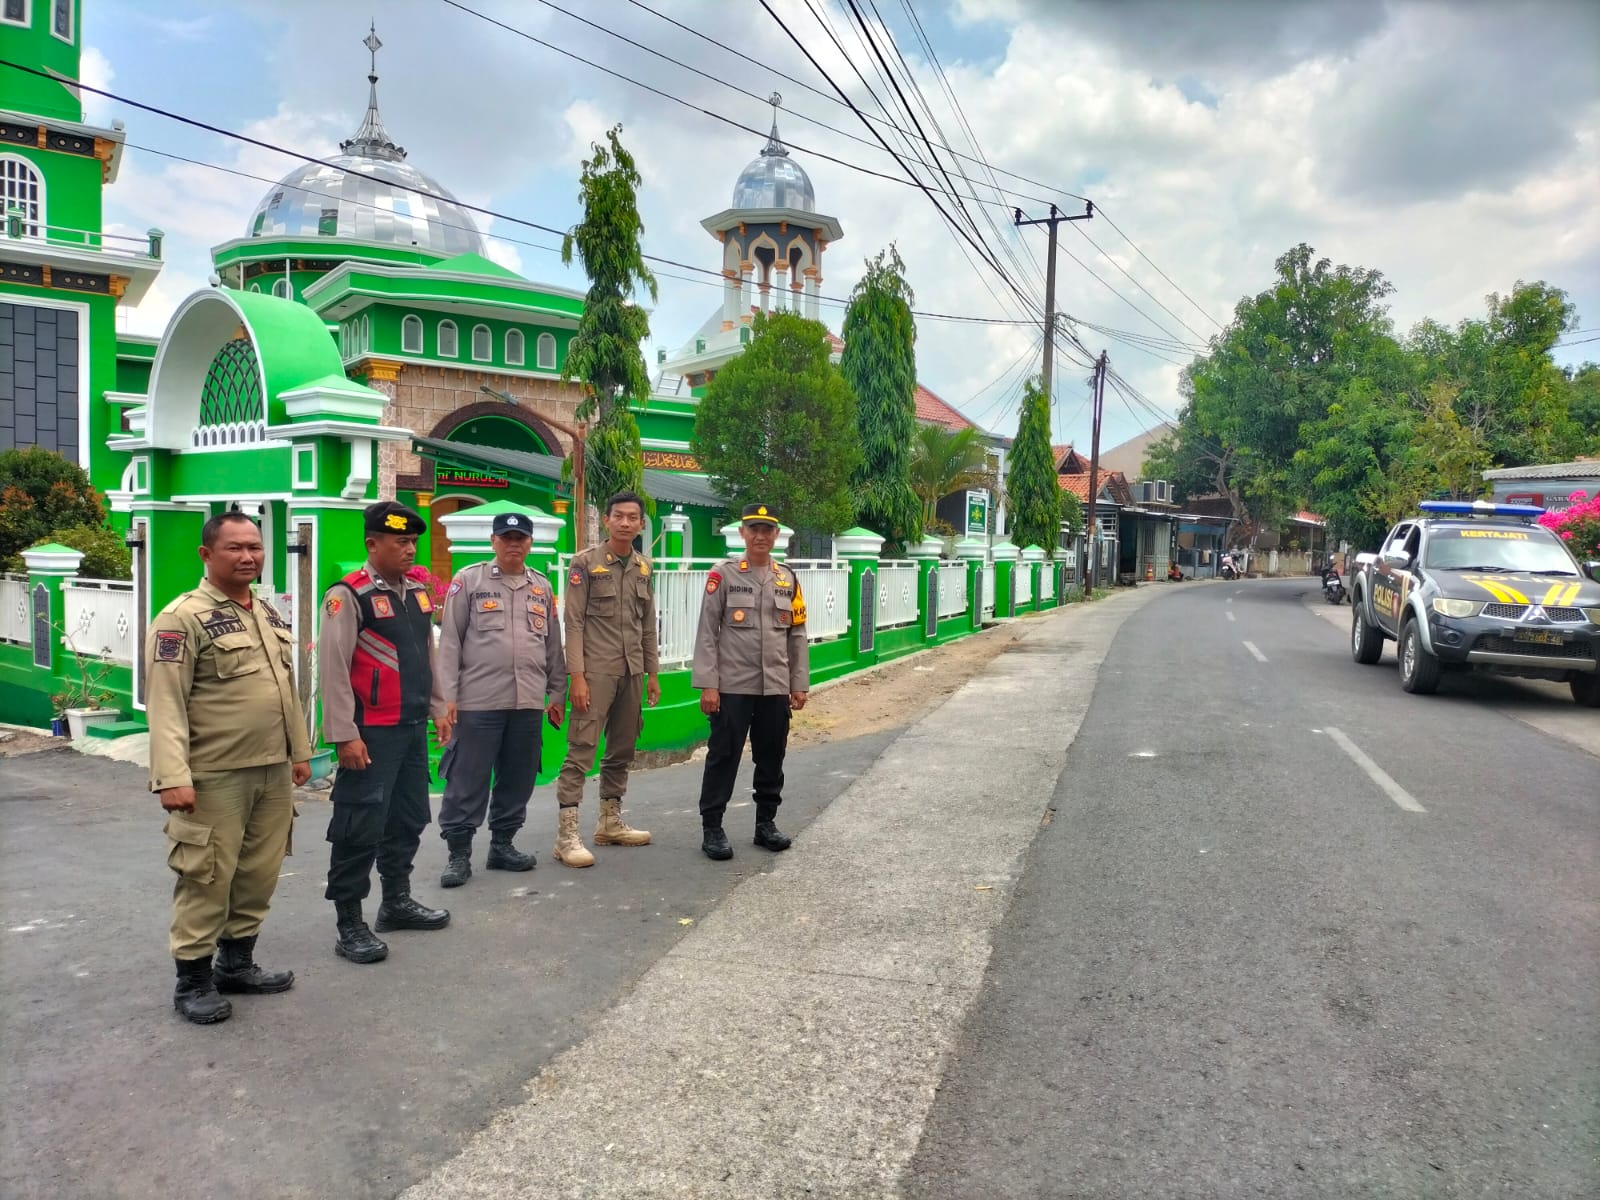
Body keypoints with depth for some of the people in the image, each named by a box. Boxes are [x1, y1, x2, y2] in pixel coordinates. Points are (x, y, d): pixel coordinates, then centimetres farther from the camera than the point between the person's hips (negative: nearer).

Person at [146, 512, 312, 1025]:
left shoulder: (270, 615, 13)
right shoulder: (184, 618, -12)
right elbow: (165, 703, -17)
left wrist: (299, 751, 18)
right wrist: (173, 777, -22)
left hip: (274, 772, 8)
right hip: (215, 777, -7)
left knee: (259, 874, 15)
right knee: (207, 878, 1)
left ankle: (237, 962, 30)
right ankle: (193, 980, 16)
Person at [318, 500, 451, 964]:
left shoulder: (417, 592, 11)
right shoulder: (348, 595, -13)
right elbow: (334, 669, -16)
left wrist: (439, 709, 18)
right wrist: (344, 735, -18)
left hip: (413, 728, 8)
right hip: (371, 732, -8)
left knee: (408, 818, 17)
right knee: (360, 827, -2)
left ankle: (396, 901, 33)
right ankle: (349, 925, 10)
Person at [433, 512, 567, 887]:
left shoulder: (542, 587, 13)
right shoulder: (468, 581, 0)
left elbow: (553, 645, 17)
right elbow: (450, 641, -2)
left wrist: (557, 694, 15)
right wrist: (447, 695, -7)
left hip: (528, 702, 4)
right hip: (477, 700, -4)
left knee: (518, 779, 10)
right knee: (468, 780, 0)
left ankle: (502, 844, 24)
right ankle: (459, 852, 11)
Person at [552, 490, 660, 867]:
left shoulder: (644, 567, 13)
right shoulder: (586, 562, -4)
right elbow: (573, 623, -8)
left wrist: (652, 672, 13)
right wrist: (577, 676, -14)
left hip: (632, 673, 6)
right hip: (597, 671, -6)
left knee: (622, 750, 12)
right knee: (581, 751, -8)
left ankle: (610, 822, 24)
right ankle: (568, 834, -6)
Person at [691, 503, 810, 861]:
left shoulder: (788, 579, 10)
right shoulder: (723, 575, -3)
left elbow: (797, 636, 12)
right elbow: (706, 632, -5)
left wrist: (800, 684, 8)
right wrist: (708, 684, -11)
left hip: (776, 688, 4)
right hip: (733, 686, -4)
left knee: (771, 757, 11)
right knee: (723, 756, 1)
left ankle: (766, 823, 24)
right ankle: (712, 828, 10)